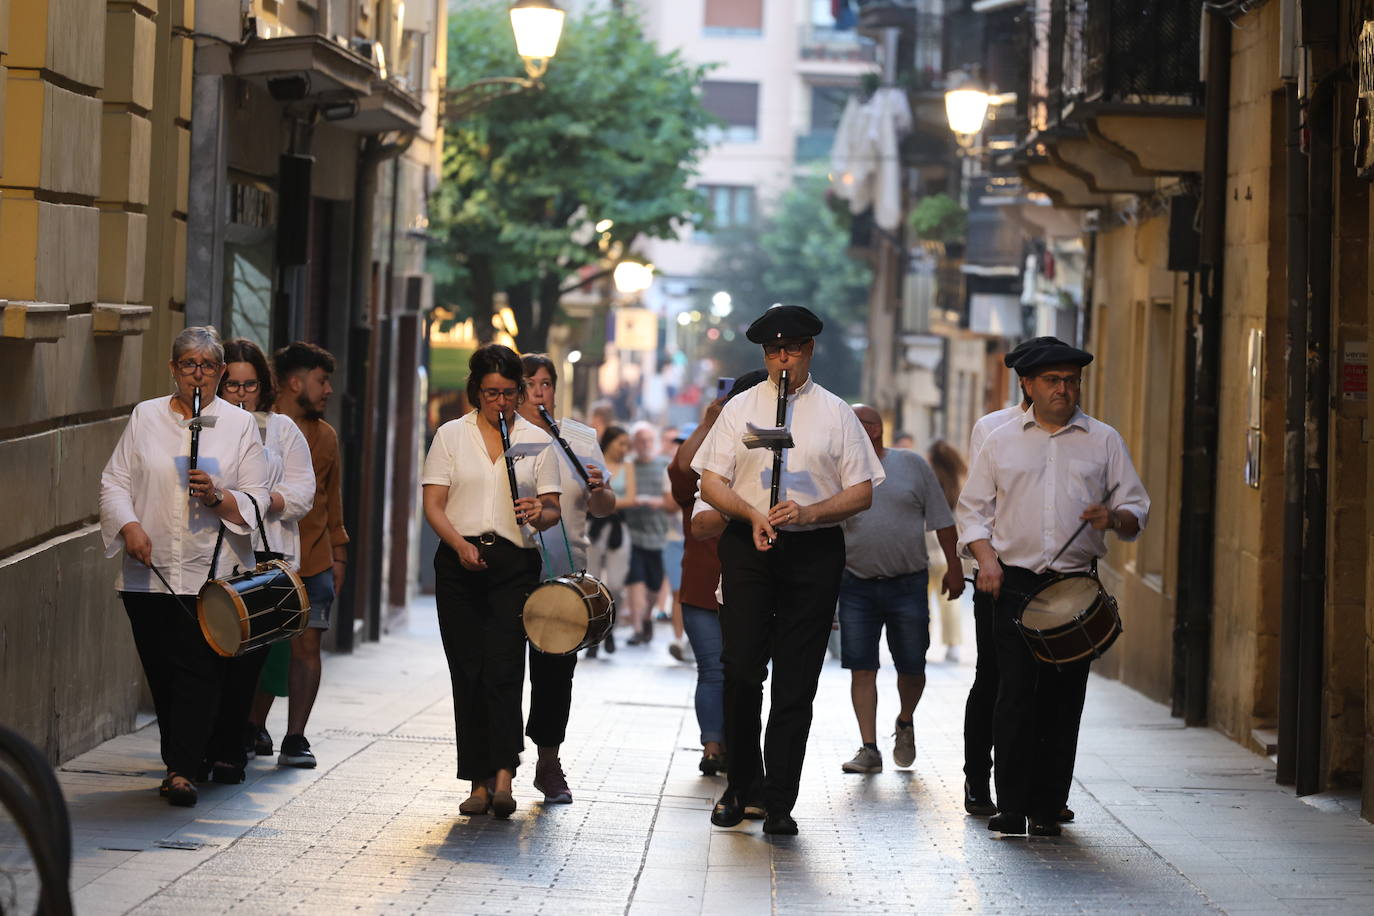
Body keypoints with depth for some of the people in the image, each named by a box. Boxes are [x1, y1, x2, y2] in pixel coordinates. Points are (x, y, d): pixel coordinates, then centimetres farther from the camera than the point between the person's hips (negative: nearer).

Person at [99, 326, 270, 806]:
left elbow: (257, 500, 4)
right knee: (161, 672, 4)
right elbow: (115, 481, 8)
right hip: (149, 571, 2)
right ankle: (184, 761, 16)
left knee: (199, 671, -10)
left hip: (212, 573, -2)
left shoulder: (240, 425, 7)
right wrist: (129, 525, -10)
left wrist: (218, 497, -16)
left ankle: (182, 769, -11)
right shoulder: (146, 416, 11)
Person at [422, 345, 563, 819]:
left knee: (503, 668, -14)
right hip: (459, 566, 1)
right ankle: (479, 782, 5)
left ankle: (503, 775, -20)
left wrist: (540, 513, -16)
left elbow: (554, 510, 9)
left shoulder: (537, 440, 10)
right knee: (468, 673, 0)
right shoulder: (451, 436, 9)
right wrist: (460, 544, -15)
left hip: (514, 565, -1)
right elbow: (433, 505, 3)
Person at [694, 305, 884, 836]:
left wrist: (809, 513, -12)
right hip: (747, 550, 0)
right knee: (741, 668, -7)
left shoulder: (836, 413, 9)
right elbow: (711, 483, 6)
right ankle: (742, 783, 12)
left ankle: (779, 802, 4)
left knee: (796, 683, -1)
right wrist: (752, 514, -13)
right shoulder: (740, 408, 10)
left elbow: (862, 493, 4)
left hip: (814, 553, 0)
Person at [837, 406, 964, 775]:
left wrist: (954, 567, 4)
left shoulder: (912, 465, 2)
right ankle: (869, 749, 1)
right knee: (861, 669, -3)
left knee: (912, 667, 5)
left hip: (908, 584, -1)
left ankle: (905, 723, 33)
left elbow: (941, 520, 6)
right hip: (857, 586, 1)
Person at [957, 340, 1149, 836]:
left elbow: (1137, 510, 11)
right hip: (1015, 583, -1)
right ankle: (1011, 806, -3)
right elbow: (973, 508, 12)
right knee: (1016, 695, -8)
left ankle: (1047, 808, 7)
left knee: (1063, 699, 0)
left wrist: (1113, 518, -12)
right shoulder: (1001, 441, 11)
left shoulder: (1104, 441, 10)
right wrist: (985, 556, -5)